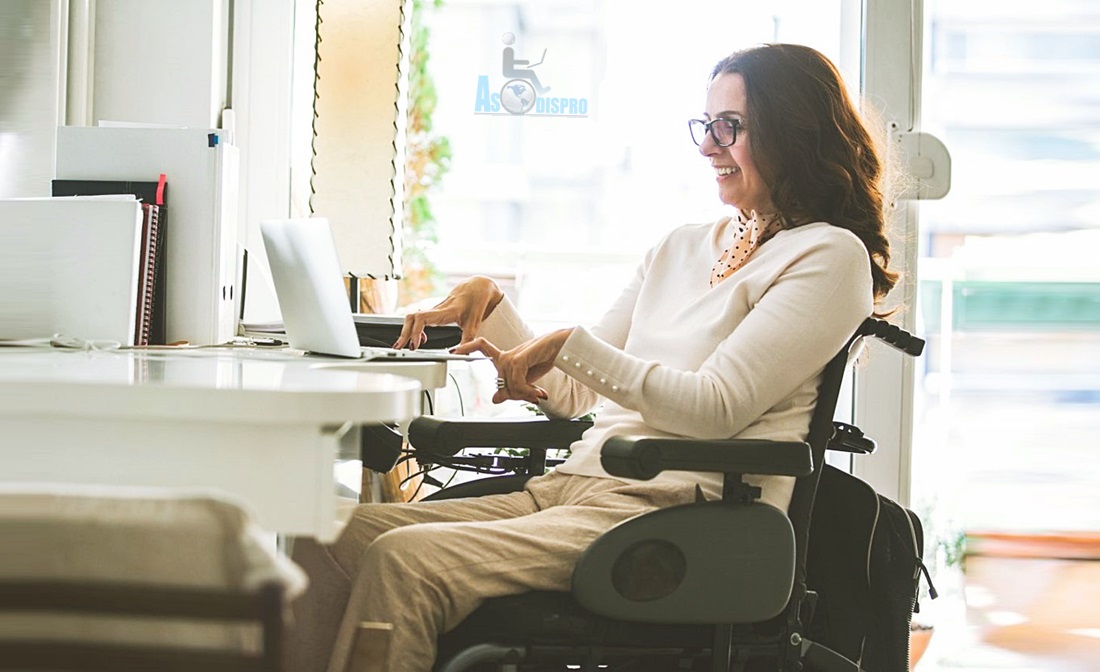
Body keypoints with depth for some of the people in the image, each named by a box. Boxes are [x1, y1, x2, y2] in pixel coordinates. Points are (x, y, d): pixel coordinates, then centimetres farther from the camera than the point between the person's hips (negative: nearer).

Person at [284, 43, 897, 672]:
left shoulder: (829, 255, 0)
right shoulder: (682, 248, 24)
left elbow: (717, 408, -12)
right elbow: (575, 396, 23)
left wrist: (571, 344, -10)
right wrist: (487, 301, 12)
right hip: (571, 487, 8)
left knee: (402, 558, -28)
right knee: (337, 536, -14)